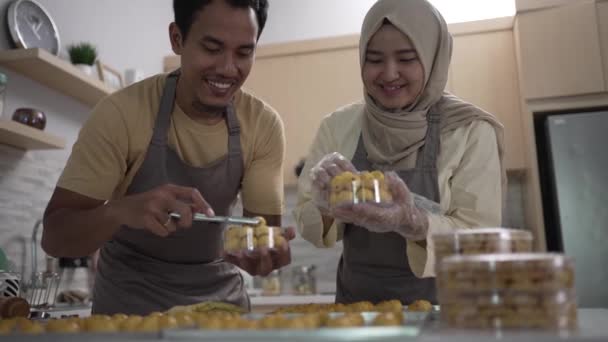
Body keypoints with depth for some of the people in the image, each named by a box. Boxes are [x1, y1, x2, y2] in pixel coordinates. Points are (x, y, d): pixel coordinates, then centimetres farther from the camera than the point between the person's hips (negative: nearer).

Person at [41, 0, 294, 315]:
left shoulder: (264, 126, -12)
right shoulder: (121, 113, -20)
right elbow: (53, 237, -19)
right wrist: (120, 210, -39)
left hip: (219, 296, 2)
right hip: (130, 297, -2)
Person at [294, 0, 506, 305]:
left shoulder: (472, 131, -7)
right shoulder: (337, 126, 0)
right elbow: (308, 224, 1)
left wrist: (414, 223, -27)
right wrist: (327, 205, -19)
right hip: (355, 304, 2)